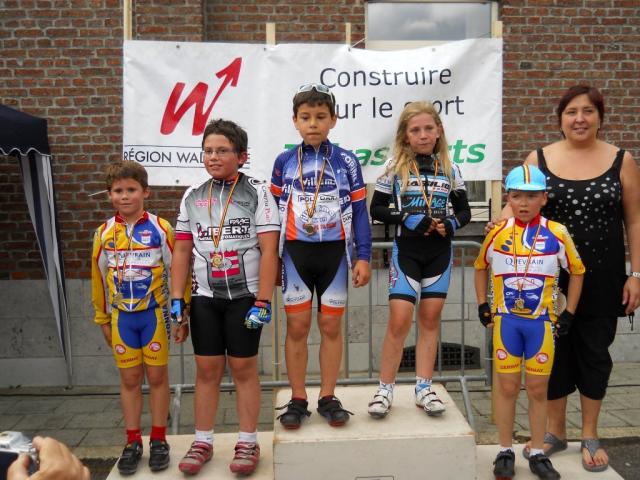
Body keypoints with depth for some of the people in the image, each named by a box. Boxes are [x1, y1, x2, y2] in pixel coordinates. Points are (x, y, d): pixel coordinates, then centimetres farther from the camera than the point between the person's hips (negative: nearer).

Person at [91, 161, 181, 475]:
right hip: (121, 316, 3)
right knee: (129, 379, 11)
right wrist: (103, 319, 13)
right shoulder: (104, 233, 3)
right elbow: (99, 278, 10)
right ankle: (133, 442, 23)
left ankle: (158, 440, 21)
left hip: (154, 313, -3)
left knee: (157, 377, 7)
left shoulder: (160, 229, -8)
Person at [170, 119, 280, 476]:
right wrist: (177, 302, 4)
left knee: (244, 368, 5)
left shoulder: (257, 192, -5)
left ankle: (248, 443, 18)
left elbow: (269, 250, -10)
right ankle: (203, 442, 22)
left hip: (244, 295, -3)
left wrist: (263, 302, -15)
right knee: (207, 370, 9)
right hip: (204, 297, 3)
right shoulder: (192, 196, 7)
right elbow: (182, 252, 9)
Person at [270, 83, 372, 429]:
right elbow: (274, 209, 9)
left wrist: (363, 257, -2)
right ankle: (297, 399, 17)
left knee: (331, 326, 6)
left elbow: (359, 212, 3)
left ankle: (328, 398, 20)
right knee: (297, 326, 4)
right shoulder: (284, 162, 4)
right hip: (295, 253, 1)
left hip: (335, 252, 0)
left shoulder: (346, 161, 1)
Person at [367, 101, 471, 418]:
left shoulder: (449, 168, 6)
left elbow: (464, 211, 11)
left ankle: (424, 389, 17)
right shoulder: (394, 166, -1)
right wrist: (406, 219, -16)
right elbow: (377, 209, -1)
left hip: (440, 251, 3)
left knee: (430, 319, 7)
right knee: (399, 321, -7)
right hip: (406, 250, -3)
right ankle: (385, 389, 7)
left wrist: (451, 224, -10)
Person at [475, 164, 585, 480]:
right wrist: (483, 306, 7)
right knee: (507, 387, 8)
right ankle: (505, 452, 21)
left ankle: (537, 454, 23)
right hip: (506, 320, 1)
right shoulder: (497, 233, -3)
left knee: (538, 389, 9)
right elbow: (480, 267, 12)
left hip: (541, 322, 0)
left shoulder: (556, 234, -7)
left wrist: (568, 313, 3)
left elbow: (576, 271, 5)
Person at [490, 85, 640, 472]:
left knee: (595, 351, 11)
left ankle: (590, 435, 28)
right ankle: (555, 430, 28)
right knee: (554, 350, 9)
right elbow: (518, 203, 3)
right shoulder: (539, 158, 1)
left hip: (602, 279, 0)